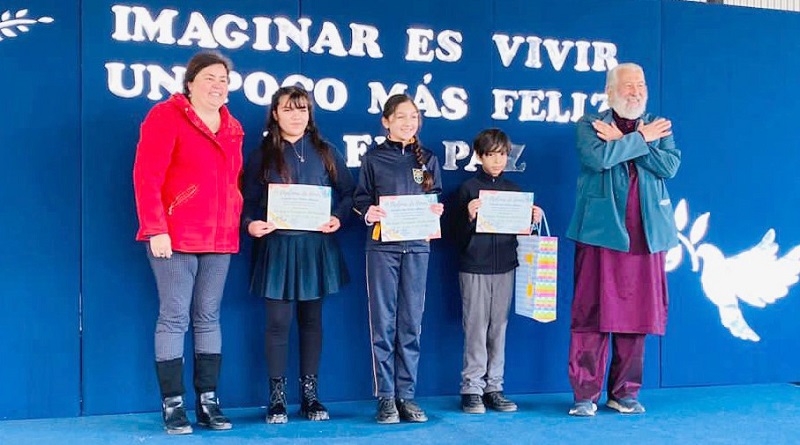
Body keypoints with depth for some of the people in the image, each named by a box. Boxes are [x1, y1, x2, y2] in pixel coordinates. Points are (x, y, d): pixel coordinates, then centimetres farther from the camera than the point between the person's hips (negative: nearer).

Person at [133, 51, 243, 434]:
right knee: (174, 317, -3)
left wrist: (238, 221, 9)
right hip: (175, 236, -6)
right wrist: (155, 229, -17)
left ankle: (208, 401, 14)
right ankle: (172, 404, 4)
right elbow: (146, 177, -11)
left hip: (220, 238, 6)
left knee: (208, 318, 8)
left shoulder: (232, 128, 16)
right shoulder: (166, 116, -4)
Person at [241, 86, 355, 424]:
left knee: (312, 320, 8)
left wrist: (338, 218, -10)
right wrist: (251, 224, -17)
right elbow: (249, 201, 3)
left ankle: (310, 395, 17)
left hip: (316, 246, 2)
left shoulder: (326, 153, 8)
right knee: (278, 322, -1)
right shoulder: (262, 156, 5)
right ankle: (277, 397, 9)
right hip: (277, 246, -1)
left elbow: (348, 193, 8)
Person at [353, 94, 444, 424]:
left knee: (411, 323, 3)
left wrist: (437, 210, -7)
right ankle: (385, 396, 5)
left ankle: (406, 395, 10)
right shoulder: (373, 159, 6)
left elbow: (437, 197, 15)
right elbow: (360, 199, 5)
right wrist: (368, 212, -16)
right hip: (382, 245, -2)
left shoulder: (427, 159, 13)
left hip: (417, 245, 2)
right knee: (383, 322, -2)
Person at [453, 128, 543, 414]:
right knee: (475, 329, 0)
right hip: (474, 268, -4)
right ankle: (472, 388, 7)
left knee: (499, 328, 7)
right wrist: (469, 216, -22)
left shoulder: (513, 189, 10)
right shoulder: (469, 188, -2)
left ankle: (493, 387, 15)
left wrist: (533, 219, -5)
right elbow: (459, 236, -5)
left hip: (505, 267, 4)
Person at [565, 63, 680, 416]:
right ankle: (585, 394, 5)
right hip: (601, 230, -3)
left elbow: (670, 166, -2)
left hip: (646, 233, 3)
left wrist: (621, 141, -7)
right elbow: (598, 157, -14)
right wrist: (641, 139, -5)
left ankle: (625, 392, 17)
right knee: (592, 313, -4)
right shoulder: (590, 125, 7)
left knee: (637, 312, 5)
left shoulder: (658, 126, 16)